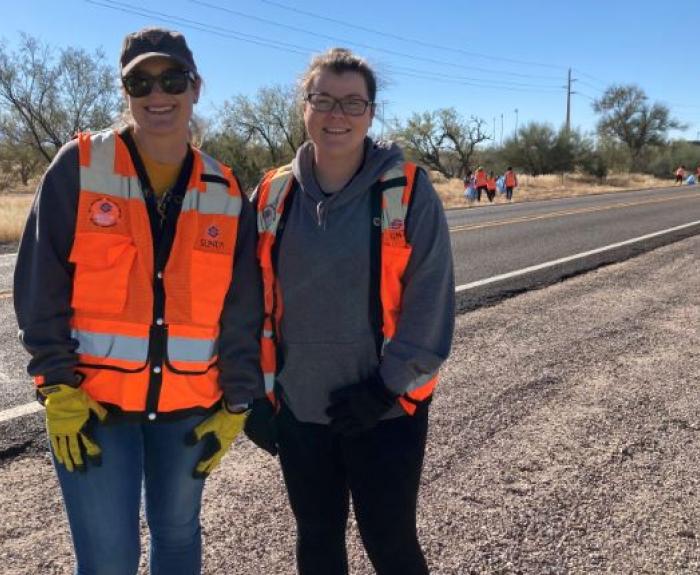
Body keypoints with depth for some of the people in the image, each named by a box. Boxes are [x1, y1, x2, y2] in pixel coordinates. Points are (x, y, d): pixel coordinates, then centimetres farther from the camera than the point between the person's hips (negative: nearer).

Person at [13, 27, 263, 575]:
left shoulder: (226, 193, 1)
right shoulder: (78, 167, -6)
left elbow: (243, 311, 3)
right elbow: (40, 285, -5)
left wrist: (236, 404, 2)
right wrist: (58, 385, -10)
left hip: (190, 404, 3)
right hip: (92, 401, -2)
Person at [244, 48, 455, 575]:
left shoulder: (407, 190, -9)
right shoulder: (274, 194, 1)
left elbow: (430, 300, -10)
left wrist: (386, 387, -13)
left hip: (385, 410, -3)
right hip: (296, 408, 4)